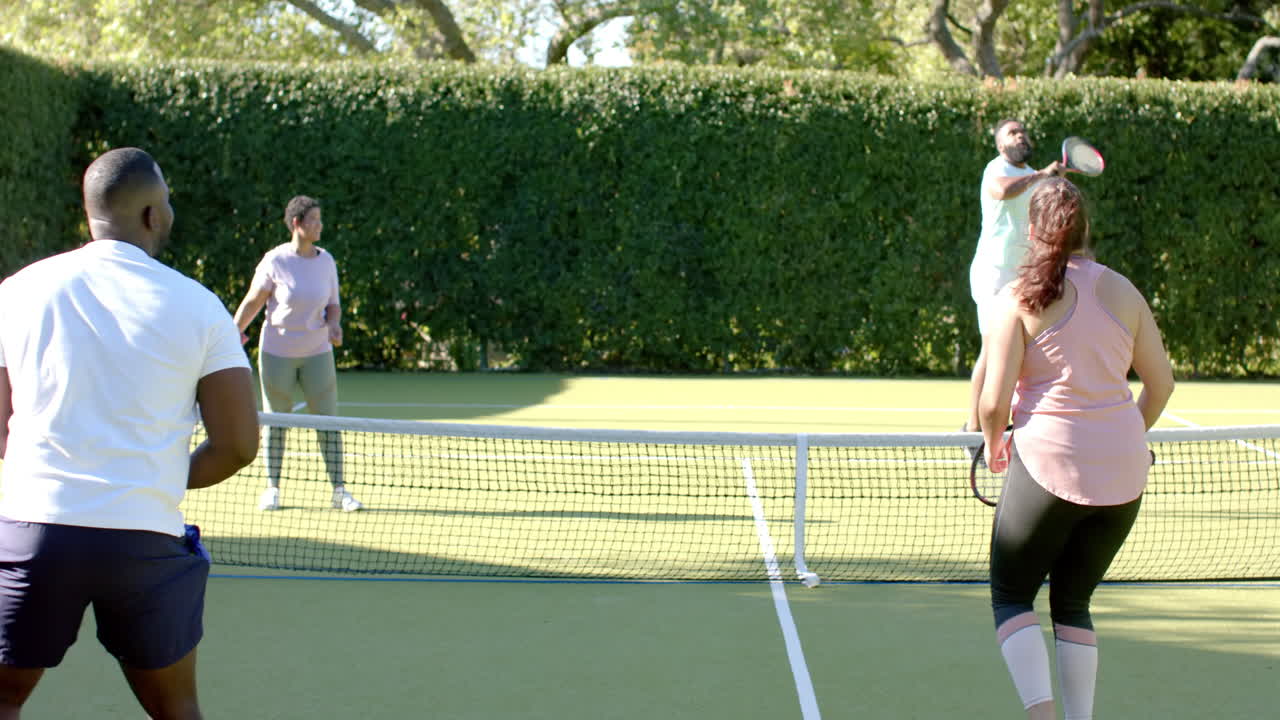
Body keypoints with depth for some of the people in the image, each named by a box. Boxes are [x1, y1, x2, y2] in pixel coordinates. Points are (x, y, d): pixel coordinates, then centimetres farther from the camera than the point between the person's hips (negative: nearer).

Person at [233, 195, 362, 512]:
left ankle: (339, 491, 6)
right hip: (277, 352, -2)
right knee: (275, 422, 6)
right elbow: (253, 301, -2)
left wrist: (334, 325, -10)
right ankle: (272, 488, 19)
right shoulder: (275, 260, -8)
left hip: (317, 353, 3)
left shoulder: (326, 261, 2)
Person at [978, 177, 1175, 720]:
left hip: (1048, 464, -4)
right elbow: (1161, 381, 12)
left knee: (1011, 597, 10)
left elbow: (994, 400, -10)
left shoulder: (1019, 298, -7)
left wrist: (993, 442, 11)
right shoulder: (1123, 291, 5)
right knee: (1073, 602, 19)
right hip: (1123, 475, 4)